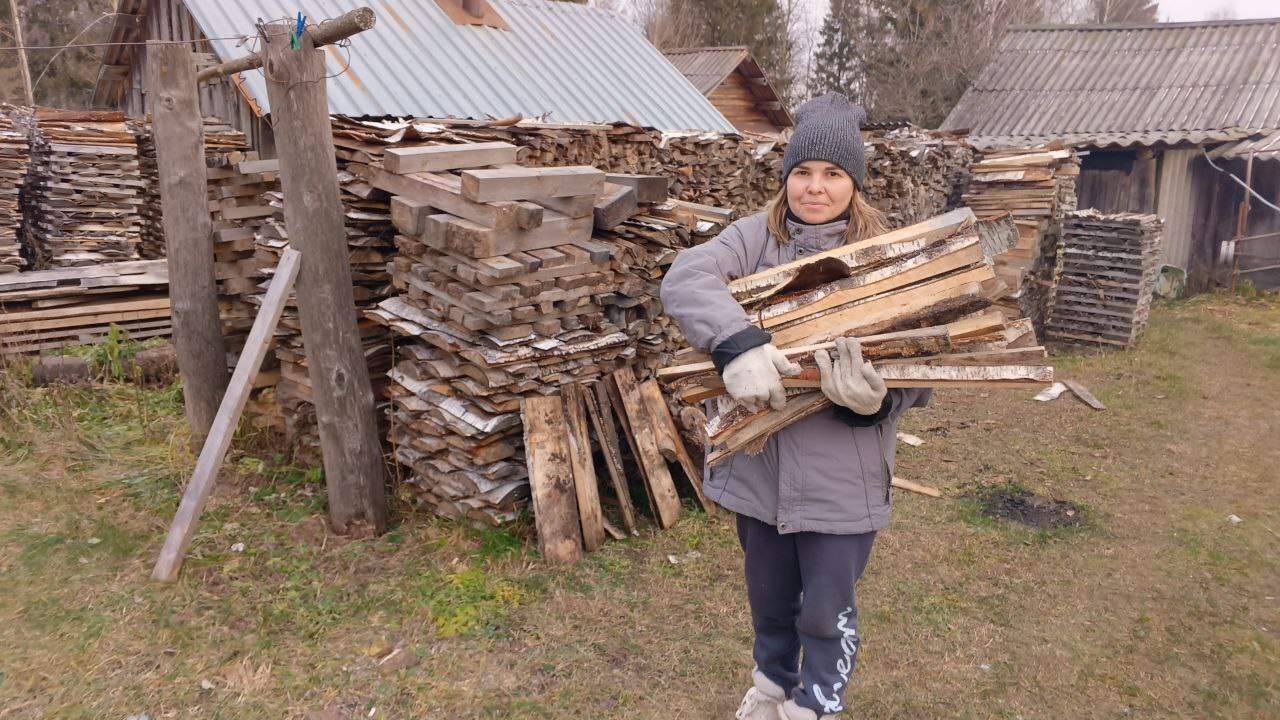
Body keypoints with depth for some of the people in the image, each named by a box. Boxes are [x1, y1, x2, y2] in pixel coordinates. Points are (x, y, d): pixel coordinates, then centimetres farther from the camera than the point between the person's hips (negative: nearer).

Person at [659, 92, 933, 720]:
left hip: (841, 472, -2)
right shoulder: (756, 236, -5)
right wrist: (737, 344, -37)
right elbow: (684, 277, -22)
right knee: (768, 594, 24)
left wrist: (875, 399, -28)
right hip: (758, 459, 2)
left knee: (828, 611, 12)